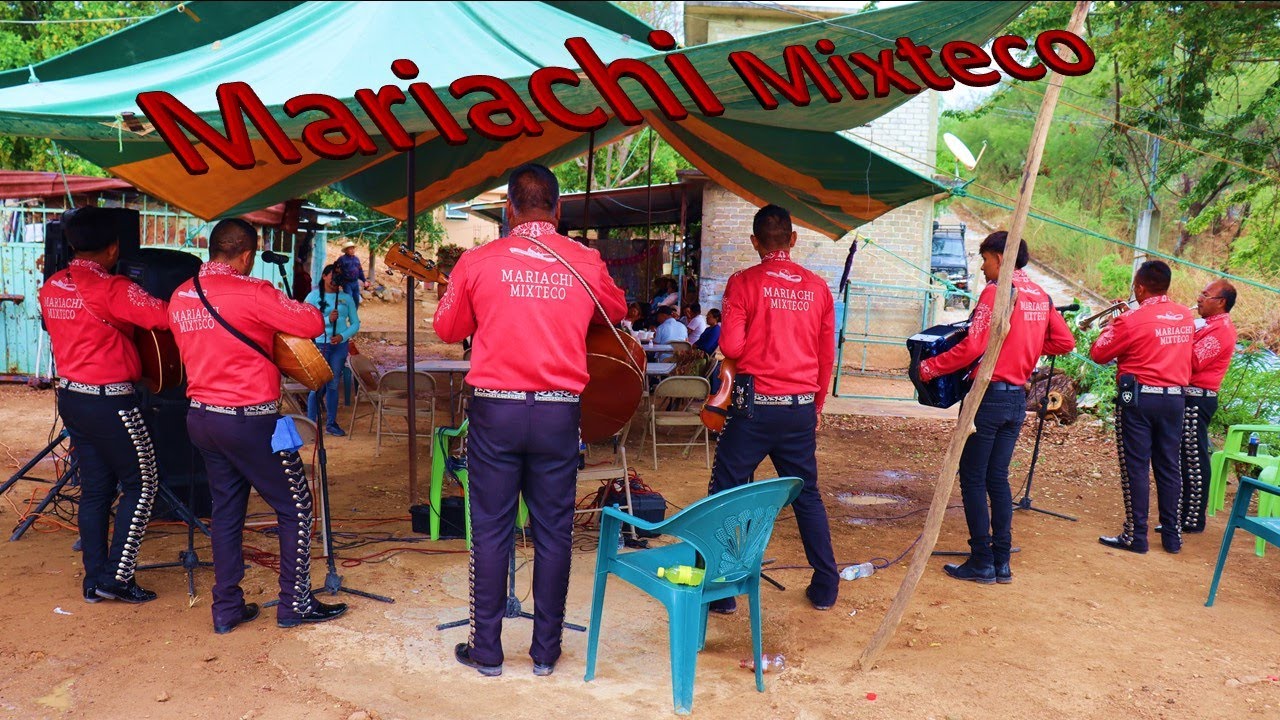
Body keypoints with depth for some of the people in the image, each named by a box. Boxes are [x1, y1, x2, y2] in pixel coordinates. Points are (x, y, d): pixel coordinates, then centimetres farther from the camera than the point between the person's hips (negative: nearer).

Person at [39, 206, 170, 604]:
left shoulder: (51, 288, 7)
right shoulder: (111, 288, -18)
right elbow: (165, 316, -23)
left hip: (70, 396, 8)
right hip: (109, 401, -8)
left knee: (95, 488, 14)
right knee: (141, 484, 4)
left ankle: (94, 579, 19)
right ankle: (117, 575, 4)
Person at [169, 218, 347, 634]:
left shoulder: (179, 297, 7)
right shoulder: (250, 292, -17)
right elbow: (313, 324, -16)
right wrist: (285, 306, 5)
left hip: (201, 417, 8)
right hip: (250, 419, -7)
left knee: (226, 510, 16)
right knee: (295, 507, 7)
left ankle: (226, 608, 21)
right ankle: (295, 604, 12)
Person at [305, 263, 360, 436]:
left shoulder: (346, 298, 8)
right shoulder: (314, 296, 0)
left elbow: (355, 323, 7)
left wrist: (343, 336, -9)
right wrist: (328, 319, -21)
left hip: (340, 345, 3)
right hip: (319, 344, -3)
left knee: (333, 385, 10)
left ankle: (331, 423, 18)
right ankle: (311, 423, 8)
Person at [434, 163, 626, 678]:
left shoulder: (478, 262, -4)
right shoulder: (586, 263, -1)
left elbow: (446, 329, 10)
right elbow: (617, 312, 19)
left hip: (495, 409, -1)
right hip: (558, 412, 1)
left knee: (491, 531, 8)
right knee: (553, 532, 10)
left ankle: (486, 650, 17)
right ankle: (545, 650, 20)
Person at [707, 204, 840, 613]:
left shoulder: (744, 282, -6)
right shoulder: (817, 288, 6)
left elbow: (730, 346, -11)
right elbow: (827, 356, 10)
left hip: (756, 406, -4)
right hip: (802, 408, 4)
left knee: (725, 493, 6)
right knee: (807, 496, 16)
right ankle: (825, 589, 23)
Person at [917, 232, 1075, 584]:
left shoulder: (995, 292, -13)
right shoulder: (1041, 296, 10)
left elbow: (972, 348, -19)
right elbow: (1065, 341, 13)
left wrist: (928, 368, -11)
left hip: (990, 395, -7)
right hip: (1018, 398, 7)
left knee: (972, 478, 2)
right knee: (997, 477, 13)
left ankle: (982, 562, 4)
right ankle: (1002, 563, 15)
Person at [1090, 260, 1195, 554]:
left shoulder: (1132, 320, -14)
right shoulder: (1186, 316, 6)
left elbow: (1098, 353, -7)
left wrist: (1110, 328, 10)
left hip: (1139, 398, -6)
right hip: (1175, 398, 6)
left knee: (1135, 467, 0)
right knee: (1169, 467, 12)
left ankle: (1135, 536, 3)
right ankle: (1172, 535, 19)